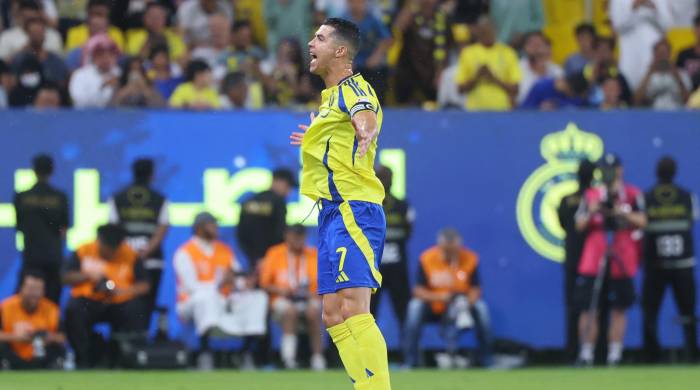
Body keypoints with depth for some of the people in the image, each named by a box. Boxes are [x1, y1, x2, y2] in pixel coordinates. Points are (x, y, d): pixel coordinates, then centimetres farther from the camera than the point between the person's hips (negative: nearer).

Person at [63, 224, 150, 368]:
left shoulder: (130, 256, 0)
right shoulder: (84, 251, 1)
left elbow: (144, 286, -4)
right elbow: (66, 277, 2)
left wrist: (121, 291, -20)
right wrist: (87, 276, -14)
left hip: (119, 303, 0)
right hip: (88, 301, 0)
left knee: (135, 310, -31)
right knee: (73, 310, -32)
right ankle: (84, 360, -19)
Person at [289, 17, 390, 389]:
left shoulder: (353, 88, -9)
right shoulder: (333, 95, 21)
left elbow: (368, 118, -34)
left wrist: (366, 131, -56)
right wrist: (315, 140, 56)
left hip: (353, 211, -10)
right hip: (334, 214, 10)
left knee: (353, 310, -19)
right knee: (334, 316, 6)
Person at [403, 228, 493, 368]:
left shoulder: (470, 259, -11)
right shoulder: (427, 259, -14)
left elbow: (475, 289, -11)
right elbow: (418, 290, -14)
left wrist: (467, 303, -33)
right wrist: (439, 297, -31)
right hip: (433, 308, 0)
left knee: (480, 307, -25)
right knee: (415, 306, -28)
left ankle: (486, 361, -14)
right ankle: (410, 361, -24)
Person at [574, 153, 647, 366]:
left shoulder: (633, 194, 6)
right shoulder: (591, 195, 10)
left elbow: (642, 221, -2)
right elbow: (580, 225, 7)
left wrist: (624, 213, -17)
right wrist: (591, 212, -12)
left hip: (621, 259, -1)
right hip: (593, 259, 1)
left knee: (619, 309, 1)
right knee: (588, 307, -5)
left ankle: (614, 354, 6)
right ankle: (586, 353, 0)